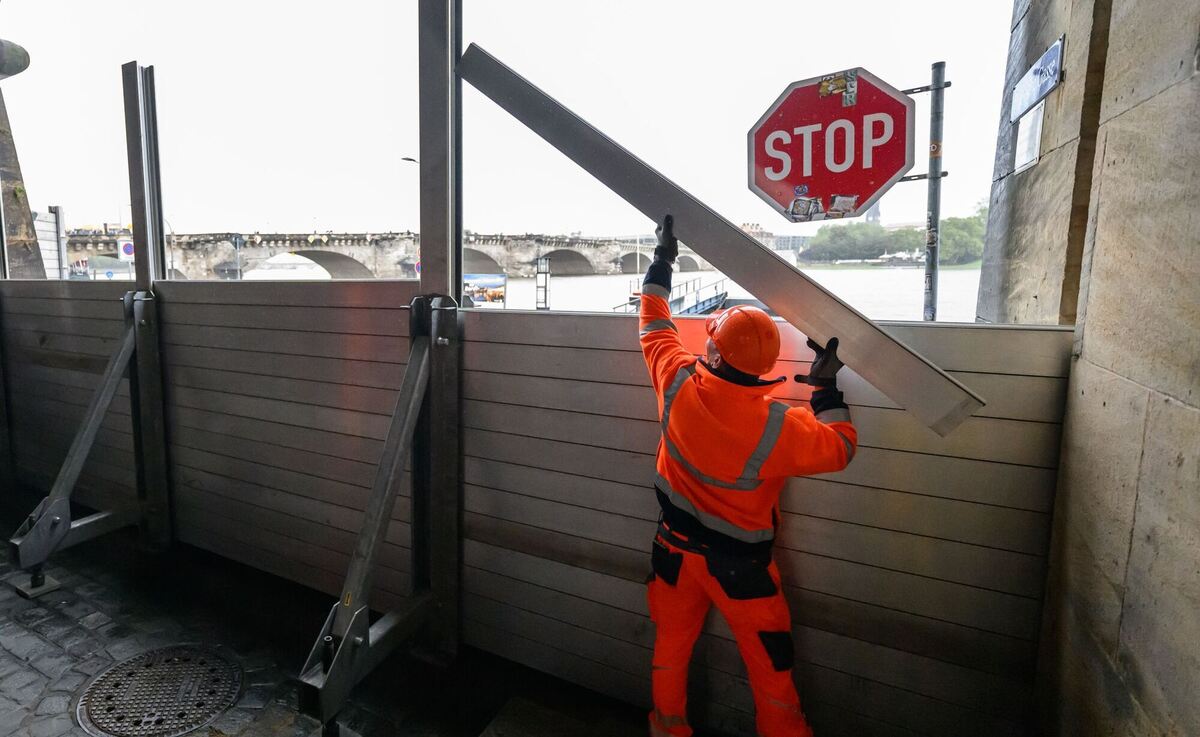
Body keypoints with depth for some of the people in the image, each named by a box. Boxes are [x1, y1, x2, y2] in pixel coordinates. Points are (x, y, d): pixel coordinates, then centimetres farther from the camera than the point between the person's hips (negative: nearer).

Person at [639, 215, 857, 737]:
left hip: (676, 546, 4)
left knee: (671, 645, 22)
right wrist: (828, 389, -1)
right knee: (770, 668, 16)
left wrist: (661, 263, 9)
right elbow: (840, 449, -8)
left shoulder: (678, 386, -20)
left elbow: (655, 327, -2)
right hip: (739, 562, -3)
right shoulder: (779, 428, -27)